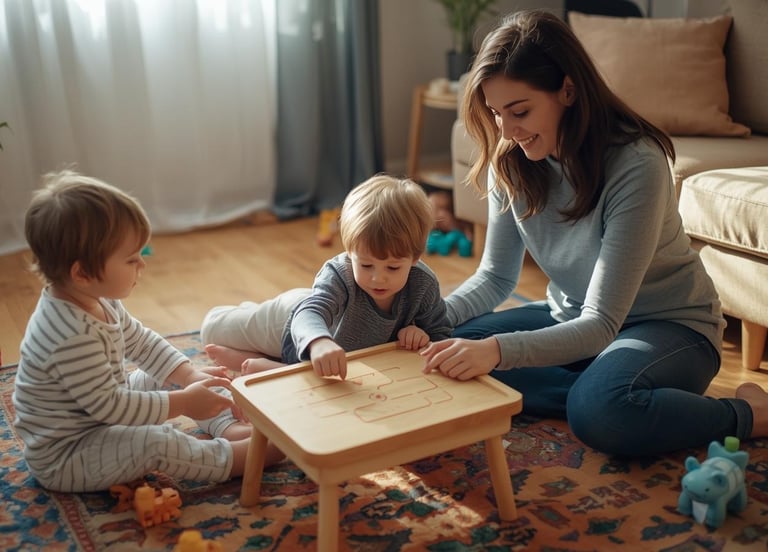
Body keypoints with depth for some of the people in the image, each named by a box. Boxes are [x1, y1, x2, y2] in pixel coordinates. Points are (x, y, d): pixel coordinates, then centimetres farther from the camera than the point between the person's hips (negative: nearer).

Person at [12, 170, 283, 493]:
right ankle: (241, 455, -13)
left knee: (167, 377, 10)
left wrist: (190, 375, -3)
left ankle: (229, 426, 2)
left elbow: (141, 342, 8)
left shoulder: (98, 300, -5)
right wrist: (183, 402, -25)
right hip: (62, 459, -10)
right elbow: (110, 406, -32)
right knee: (154, 443, -30)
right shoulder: (73, 337, -35)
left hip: (98, 416, 10)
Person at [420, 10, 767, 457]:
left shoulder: (636, 165, -29)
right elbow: (496, 276, -1)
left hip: (669, 324, -5)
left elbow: (601, 325, -32)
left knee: (601, 411, -36)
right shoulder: (511, 162, -10)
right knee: (455, 350, -16)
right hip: (572, 315, 6)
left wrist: (498, 349, -48)